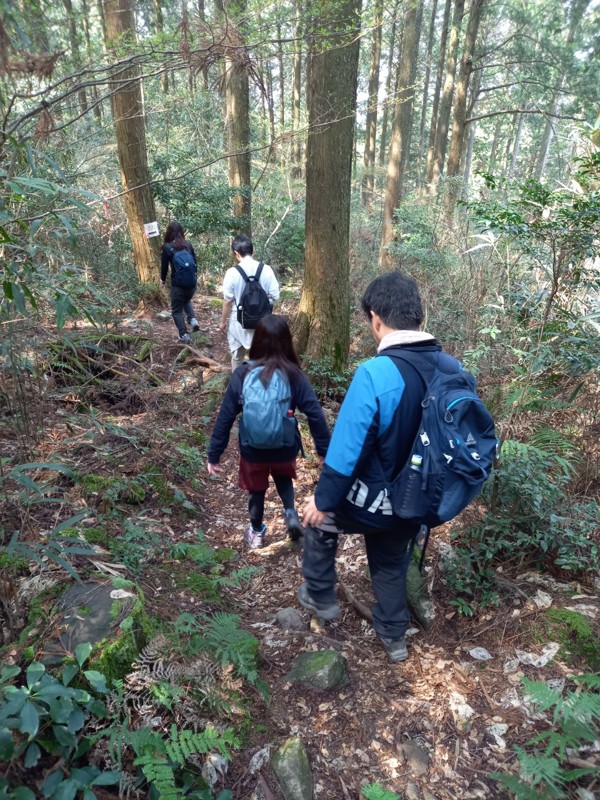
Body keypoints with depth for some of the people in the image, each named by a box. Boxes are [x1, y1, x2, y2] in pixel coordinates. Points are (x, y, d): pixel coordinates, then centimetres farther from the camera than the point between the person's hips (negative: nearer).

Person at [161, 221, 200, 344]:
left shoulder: (167, 247, -10)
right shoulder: (188, 244, 1)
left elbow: (164, 266, -4)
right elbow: (195, 262, 8)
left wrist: (163, 280, 15)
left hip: (178, 284, -4)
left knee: (177, 310, 12)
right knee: (187, 300, 33)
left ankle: (184, 335, 9)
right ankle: (193, 319, 12)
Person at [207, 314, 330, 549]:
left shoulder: (243, 374, -16)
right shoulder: (294, 375, -17)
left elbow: (225, 417, -13)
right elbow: (315, 414, -16)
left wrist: (214, 455, -4)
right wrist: (324, 450, -3)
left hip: (252, 450, 0)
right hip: (285, 448, 0)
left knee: (256, 491, 26)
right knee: (284, 479, 33)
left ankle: (256, 533, 44)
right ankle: (290, 513, 11)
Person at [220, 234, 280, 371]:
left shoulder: (232, 272, -14)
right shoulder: (266, 269, -9)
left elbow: (228, 300, -8)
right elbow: (275, 296, -6)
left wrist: (223, 321, 5)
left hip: (239, 321, -1)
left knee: (237, 357, 18)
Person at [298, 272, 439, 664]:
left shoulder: (375, 374, -30)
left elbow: (346, 450, -24)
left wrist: (323, 500, -9)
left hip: (376, 502, -5)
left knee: (318, 517, 25)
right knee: (392, 564, 29)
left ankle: (321, 598, 39)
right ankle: (394, 636, 48)